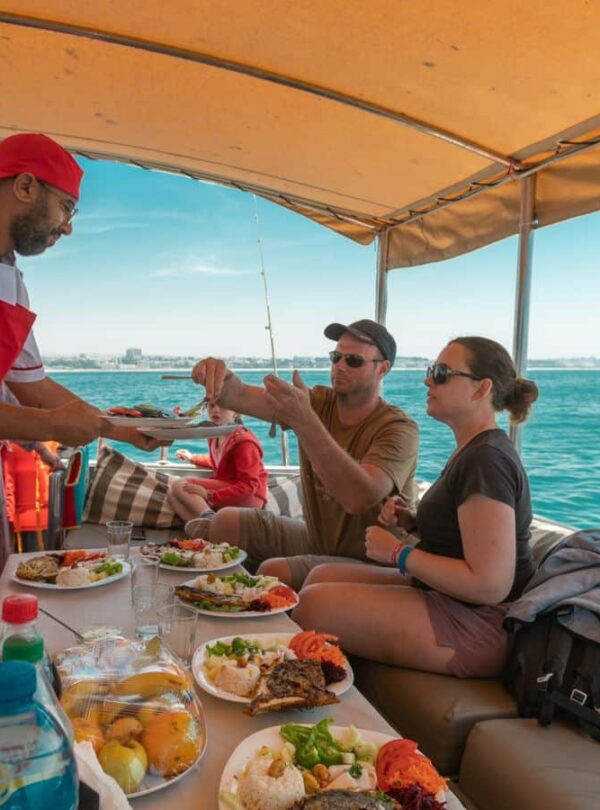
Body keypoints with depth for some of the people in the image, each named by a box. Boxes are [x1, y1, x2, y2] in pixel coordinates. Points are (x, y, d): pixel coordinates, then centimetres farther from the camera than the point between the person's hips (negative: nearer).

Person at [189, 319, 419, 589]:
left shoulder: (399, 429, -19)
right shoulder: (318, 401, -4)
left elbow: (360, 498, -37)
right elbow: (239, 396, -15)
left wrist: (305, 422, -43)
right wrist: (220, 375, -39)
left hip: (367, 563, -6)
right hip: (315, 537, 6)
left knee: (274, 571, -26)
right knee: (226, 523, 1)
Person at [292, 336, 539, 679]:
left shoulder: (487, 460, -21)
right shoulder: (474, 449, 10)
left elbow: (490, 584, -26)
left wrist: (399, 553, -17)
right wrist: (413, 523, 2)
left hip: (477, 626, -10)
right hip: (449, 598, 10)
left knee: (314, 603, -16)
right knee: (322, 576, 8)